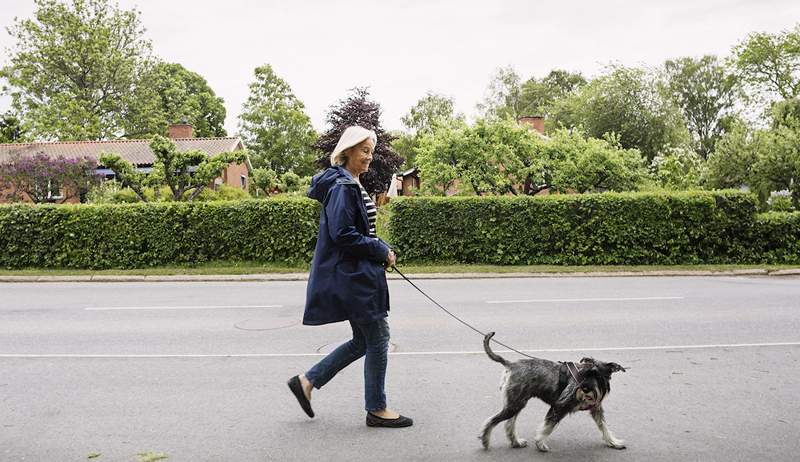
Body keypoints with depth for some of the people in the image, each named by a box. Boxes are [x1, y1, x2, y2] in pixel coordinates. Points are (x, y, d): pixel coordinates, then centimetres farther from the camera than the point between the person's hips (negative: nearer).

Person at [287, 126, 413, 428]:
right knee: (378, 338, 0)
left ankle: (307, 381, 22)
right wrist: (381, 251, -13)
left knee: (363, 341, 15)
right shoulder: (342, 187, -16)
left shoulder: (351, 185, 16)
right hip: (352, 275, -10)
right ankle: (376, 409, 15)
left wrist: (381, 249, 7)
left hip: (357, 275, 10)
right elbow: (342, 234, -23)